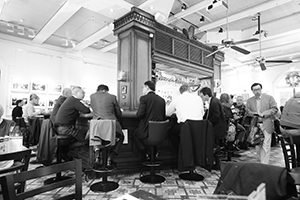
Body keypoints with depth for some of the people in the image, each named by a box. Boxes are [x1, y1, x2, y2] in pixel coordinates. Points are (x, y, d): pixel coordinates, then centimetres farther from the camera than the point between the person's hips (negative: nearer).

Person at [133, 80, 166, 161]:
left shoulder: (144, 98, -9)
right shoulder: (162, 100, 6)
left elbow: (140, 114, -16)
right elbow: (163, 117, 10)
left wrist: (138, 113, 7)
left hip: (147, 130, -5)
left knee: (135, 134, 25)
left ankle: (145, 153, 15)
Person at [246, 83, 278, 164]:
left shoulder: (269, 97, 2)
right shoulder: (249, 100, 10)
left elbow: (275, 109, -2)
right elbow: (248, 111, 11)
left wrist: (264, 114, -14)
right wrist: (254, 114, -10)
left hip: (266, 125, -3)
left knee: (265, 146, -4)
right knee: (257, 146, 10)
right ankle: (260, 161, 27)